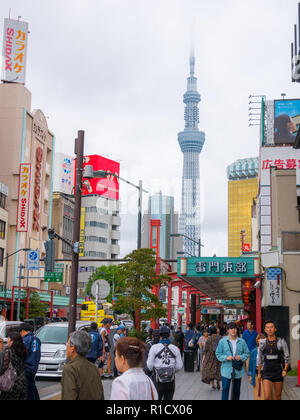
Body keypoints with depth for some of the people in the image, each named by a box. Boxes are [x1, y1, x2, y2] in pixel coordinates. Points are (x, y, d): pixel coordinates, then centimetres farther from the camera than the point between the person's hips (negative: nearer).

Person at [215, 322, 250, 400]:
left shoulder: (242, 342, 4)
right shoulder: (222, 341, -1)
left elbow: (247, 353, 9)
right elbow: (218, 353, 1)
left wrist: (241, 357, -11)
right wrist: (226, 358, -15)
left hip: (238, 370, 3)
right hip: (226, 370, -2)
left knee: (237, 390, 12)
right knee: (225, 388, -9)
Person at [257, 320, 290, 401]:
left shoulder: (281, 342, -4)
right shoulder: (262, 343, 2)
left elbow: (287, 357, -3)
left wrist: (285, 370, -17)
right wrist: (259, 373, 12)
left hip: (278, 373, 0)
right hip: (266, 373, 0)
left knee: (277, 397, 8)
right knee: (267, 397, -14)